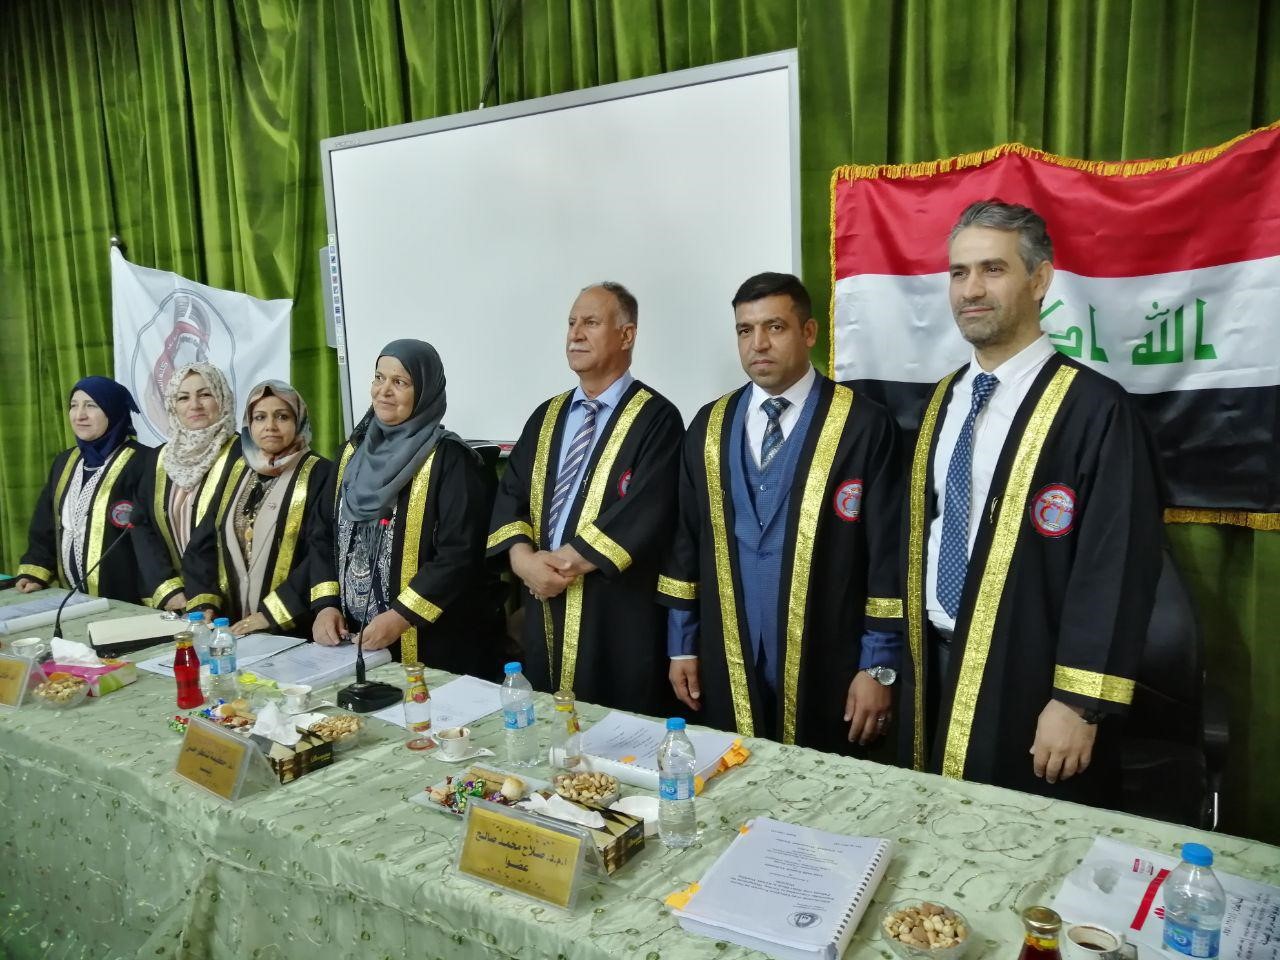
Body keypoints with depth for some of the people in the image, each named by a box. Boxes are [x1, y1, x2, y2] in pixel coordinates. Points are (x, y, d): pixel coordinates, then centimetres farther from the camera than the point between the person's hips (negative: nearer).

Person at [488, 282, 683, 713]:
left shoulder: (655, 418, -8)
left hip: (617, 614, -6)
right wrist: (524, 559, -12)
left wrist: (565, 562, -16)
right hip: (544, 608, 6)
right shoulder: (547, 416, 13)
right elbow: (511, 494, 7)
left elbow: (645, 512, -18)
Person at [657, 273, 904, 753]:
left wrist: (878, 665, -8)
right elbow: (685, 540, 9)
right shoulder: (709, 425, 7)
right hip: (727, 668, 4)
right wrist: (682, 644, 8)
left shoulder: (863, 424, -6)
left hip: (825, 669, -3)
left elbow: (886, 552, -7)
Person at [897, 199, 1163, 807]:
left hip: (1029, 686, -6)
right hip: (936, 671, 6)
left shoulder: (1094, 409, -14)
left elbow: (1114, 568, -16)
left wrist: (1079, 704, -16)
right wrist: (903, 653, 12)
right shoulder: (942, 401, 8)